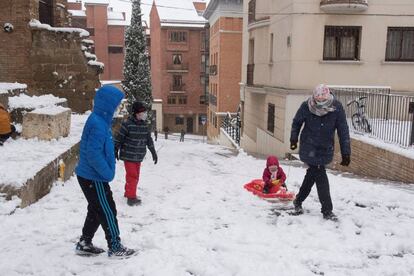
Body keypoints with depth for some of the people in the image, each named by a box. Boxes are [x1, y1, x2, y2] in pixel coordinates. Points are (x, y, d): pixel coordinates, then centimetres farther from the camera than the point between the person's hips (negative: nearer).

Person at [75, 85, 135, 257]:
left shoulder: (99, 120, 8)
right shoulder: (98, 124, -24)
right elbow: (93, 154, -28)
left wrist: (107, 171, 14)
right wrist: (108, 173, -18)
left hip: (88, 175, 10)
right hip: (94, 178, -10)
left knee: (96, 210, 20)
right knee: (108, 212, 2)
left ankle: (84, 244, 31)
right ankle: (115, 247, 15)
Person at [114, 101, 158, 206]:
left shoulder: (145, 125, 5)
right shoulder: (127, 124, -15)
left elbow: (149, 140, 14)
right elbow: (119, 138, -8)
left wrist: (153, 152, 16)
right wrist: (115, 151, -3)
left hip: (139, 157, 7)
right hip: (128, 155, -7)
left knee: (135, 176, 15)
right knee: (132, 176, -8)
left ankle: (128, 193, 32)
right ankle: (131, 197, -1)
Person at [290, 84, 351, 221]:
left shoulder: (336, 107, -15)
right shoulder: (306, 106, -17)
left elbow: (343, 131, -11)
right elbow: (296, 122, 3)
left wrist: (346, 153, -12)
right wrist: (294, 138, 3)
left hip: (326, 150, 3)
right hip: (309, 149, -3)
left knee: (312, 174, 16)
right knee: (321, 177, -7)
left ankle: (298, 200, 36)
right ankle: (327, 211, 3)